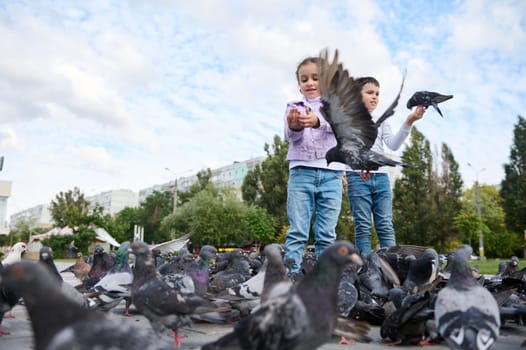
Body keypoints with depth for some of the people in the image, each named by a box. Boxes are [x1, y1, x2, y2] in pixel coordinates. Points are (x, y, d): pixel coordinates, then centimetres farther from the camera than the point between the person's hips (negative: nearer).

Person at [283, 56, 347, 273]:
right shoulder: (294, 107, 15)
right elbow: (289, 136, -2)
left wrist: (317, 121, -33)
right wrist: (294, 127, -28)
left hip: (331, 172, 0)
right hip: (301, 171, 0)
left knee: (327, 233, 2)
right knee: (297, 231, -5)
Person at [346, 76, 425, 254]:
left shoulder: (381, 121, 21)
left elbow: (393, 145, 5)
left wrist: (408, 123, -9)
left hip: (381, 176, 4)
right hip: (357, 177, -4)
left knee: (386, 226, 0)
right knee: (363, 227, -3)